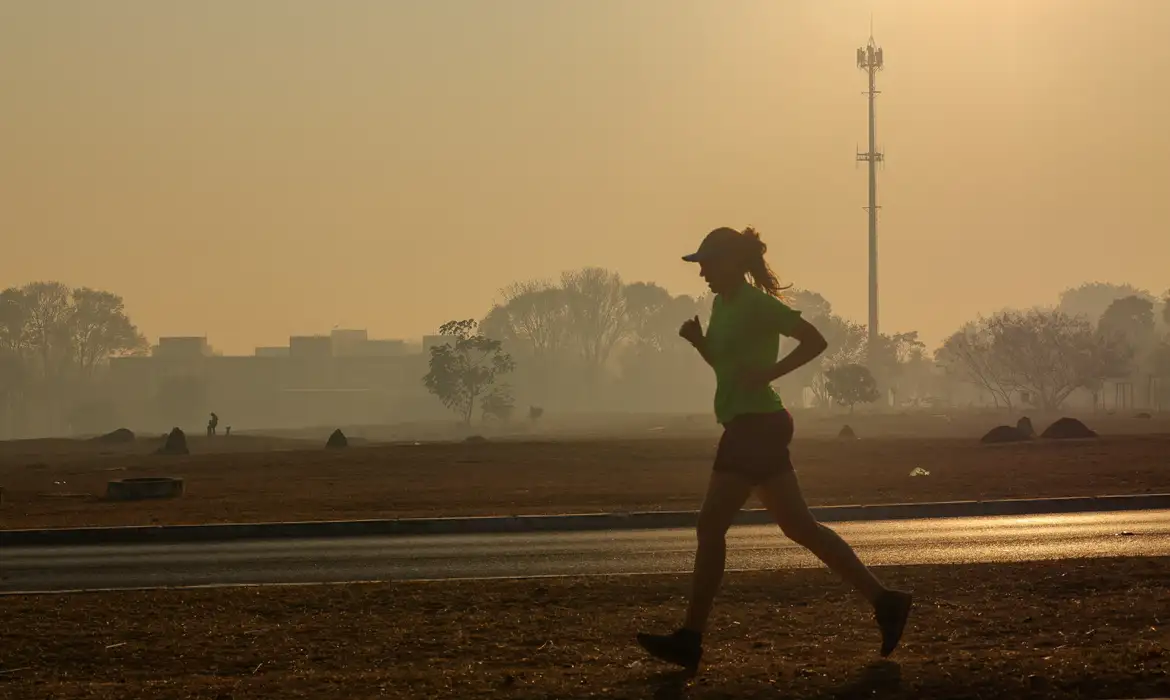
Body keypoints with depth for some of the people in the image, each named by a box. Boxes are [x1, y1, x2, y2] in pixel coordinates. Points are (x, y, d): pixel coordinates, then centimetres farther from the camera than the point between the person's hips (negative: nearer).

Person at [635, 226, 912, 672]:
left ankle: (690, 640, -4)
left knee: (711, 526, -8)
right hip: (750, 425, 10)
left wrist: (768, 373, -21)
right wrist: (697, 339, 7)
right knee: (799, 526, 10)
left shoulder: (756, 305, -12)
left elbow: (815, 341, -14)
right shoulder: (723, 304, 15)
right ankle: (883, 600, 11)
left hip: (755, 425, -10)